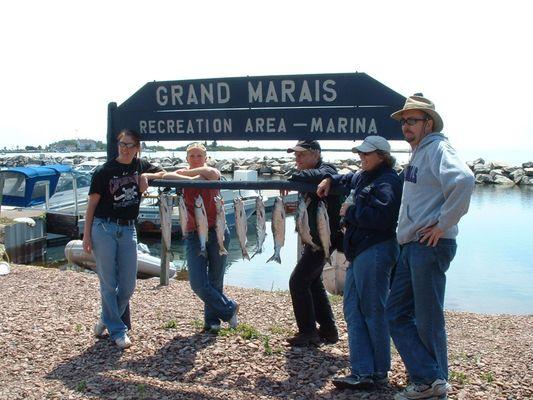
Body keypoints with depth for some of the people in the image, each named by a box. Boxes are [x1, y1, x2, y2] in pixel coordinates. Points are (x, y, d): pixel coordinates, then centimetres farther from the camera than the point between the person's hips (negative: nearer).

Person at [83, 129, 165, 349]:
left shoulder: (141, 166, 6)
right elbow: (92, 204, -3)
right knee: (109, 284, 0)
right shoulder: (104, 171, -5)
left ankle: (106, 321, 29)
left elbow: (165, 174, 18)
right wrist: (86, 234, -6)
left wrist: (147, 175, -3)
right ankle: (117, 331, 12)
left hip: (127, 230, 4)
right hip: (104, 229, -4)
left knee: (128, 286, 7)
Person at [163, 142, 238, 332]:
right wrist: (190, 179, -27)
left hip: (217, 232, -1)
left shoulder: (213, 173, 3)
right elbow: (167, 176, -16)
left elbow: (210, 172, -23)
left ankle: (212, 320, 26)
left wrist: (188, 173, -11)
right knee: (198, 283, -7)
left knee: (215, 281, 6)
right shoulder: (182, 174, 6)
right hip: (194, 235, 1)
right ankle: (229, 308, 15)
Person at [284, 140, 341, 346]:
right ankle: (328, 329, 26)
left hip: (323, 237, -10)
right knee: (313, 282, 17)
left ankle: (308, 333, 0)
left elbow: (320, 176, -39)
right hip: (315, 236, 10)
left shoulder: (326, 169, -14)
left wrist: (294, 178, -44)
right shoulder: (309, 174, 15)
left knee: (298, 282, -9)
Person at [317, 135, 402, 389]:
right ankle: (362, 373, 12)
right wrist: (330, 180, 22)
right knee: (353, 311, 8)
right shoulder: (363, 177, 18)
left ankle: (379, 373, 13)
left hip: (375, 252, -10)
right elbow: (348, 179, 42)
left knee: (373, 313, -1)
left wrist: (350, 212, -13)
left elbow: (380, 217, -26)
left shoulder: (387, 182, -12)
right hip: (358, 252, 10)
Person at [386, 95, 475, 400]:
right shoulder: (418, 154, 19)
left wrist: (443, 224, -24)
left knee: (428, 320, 1)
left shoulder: (437, 147, -11)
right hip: (412, 247, 10)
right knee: (397, 314, 9)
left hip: (431, 246, -10)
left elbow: (464, 180, -30)